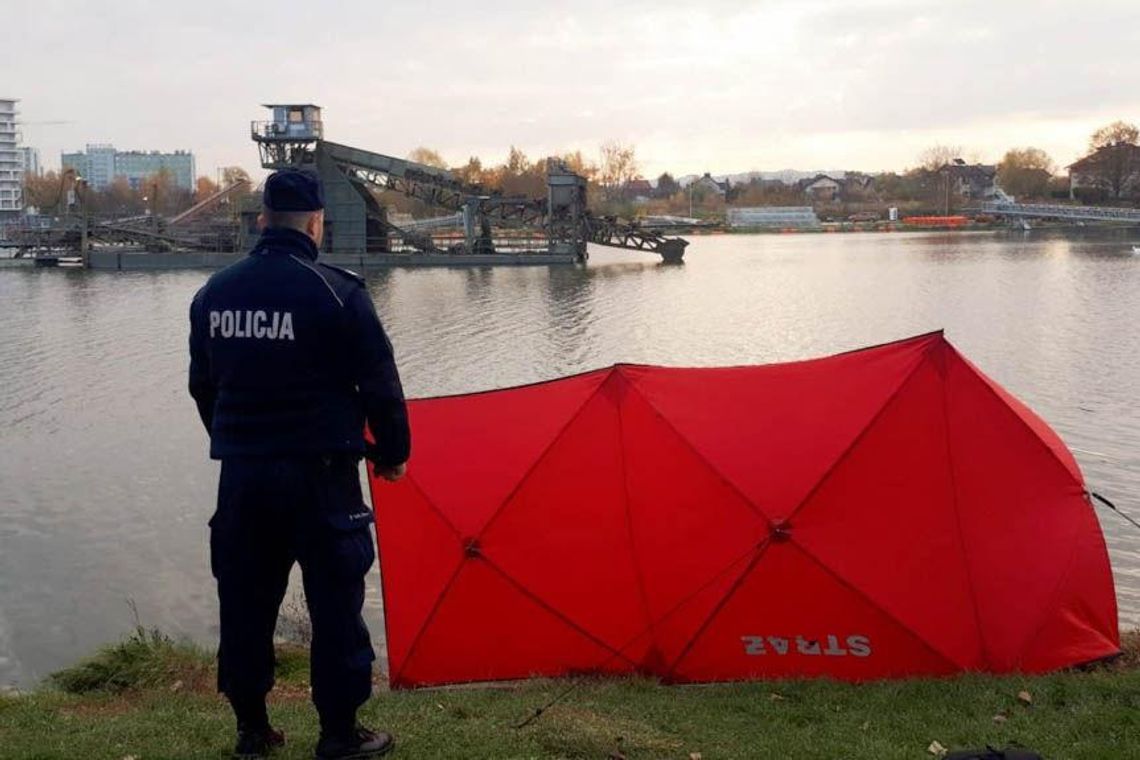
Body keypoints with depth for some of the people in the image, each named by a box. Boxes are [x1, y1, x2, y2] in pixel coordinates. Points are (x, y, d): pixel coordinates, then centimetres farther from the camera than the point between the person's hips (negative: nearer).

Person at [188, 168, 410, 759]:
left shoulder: (213, 293, 6)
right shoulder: (336, 291, -11)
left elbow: (203, 385, 16)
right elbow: (379, 384, -8)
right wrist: (393, 452, 7)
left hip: (241, 473, 5)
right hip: (319, 472, -5)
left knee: (245, 602, 14)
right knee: (335, 603, 5)